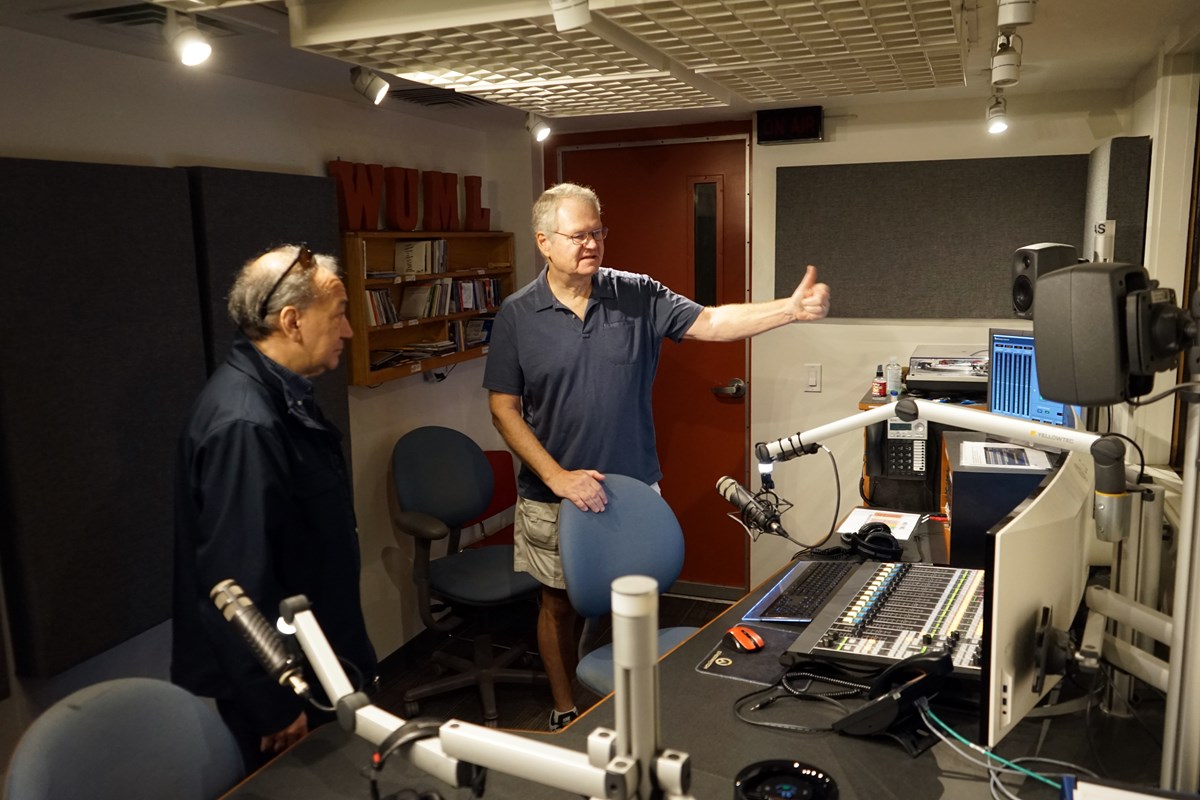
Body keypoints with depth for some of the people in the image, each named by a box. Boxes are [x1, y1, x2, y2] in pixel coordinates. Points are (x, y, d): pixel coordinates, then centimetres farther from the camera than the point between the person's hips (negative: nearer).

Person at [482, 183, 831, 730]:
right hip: (553, 495, -1)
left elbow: (711, 323, -12)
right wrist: (558, 477, -18)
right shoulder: (517, 316, -7)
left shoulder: (638, 297, -3)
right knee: (559, 603, 14)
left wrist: (792, 309, -28)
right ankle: (565, 711, 36)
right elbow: (504, 409, -8)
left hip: (634, 487, 1)